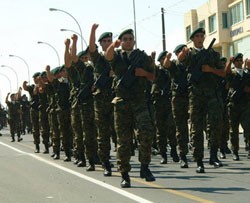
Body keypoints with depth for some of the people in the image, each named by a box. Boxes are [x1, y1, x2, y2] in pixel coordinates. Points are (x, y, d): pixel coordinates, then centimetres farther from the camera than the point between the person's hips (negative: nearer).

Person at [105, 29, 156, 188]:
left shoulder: (143, 57, 14)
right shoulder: (117, 56, 11)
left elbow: (153, 77, 19)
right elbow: (108, 55, -13)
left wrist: (144, 73, -3)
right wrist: (113, 45, -35)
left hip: (139, 100, 0)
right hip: (121, 101, 0)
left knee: (146, 131, -20)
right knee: (123, 140, 1)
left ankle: (145, 167, -6)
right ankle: (125, 175, 8)